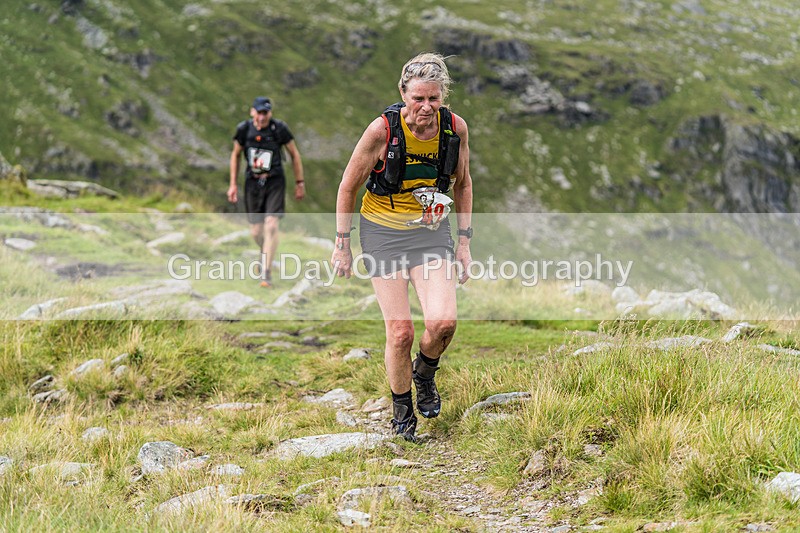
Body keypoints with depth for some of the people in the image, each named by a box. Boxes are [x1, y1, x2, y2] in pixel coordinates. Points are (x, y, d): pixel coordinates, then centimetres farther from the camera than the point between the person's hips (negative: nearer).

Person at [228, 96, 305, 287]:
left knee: (271, 225, -15)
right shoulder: (244, 129, -6)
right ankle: (265, 252, 41)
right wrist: (233, 184, 8)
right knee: (256, 231, 5)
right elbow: (235, 155, 9)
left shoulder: (279, 128, -12)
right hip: (252, 182, 2)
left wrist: (300, 182, 4)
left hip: (275, 182, -2)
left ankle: (266, 273, -8)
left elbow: (294, 154, 1)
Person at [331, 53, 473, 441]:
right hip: (383, 231, -2)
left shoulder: (455, 128, -10)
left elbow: (462, 184, 8)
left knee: (443, 321, -18)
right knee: (400, 331, -7)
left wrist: (464, 242, 5)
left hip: (432, 230, 2)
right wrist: (342, 244, -3)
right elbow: (348, 187, -6)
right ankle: (401, 409, 19)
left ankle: (424, 375, 16)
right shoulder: (383, 129, -19)